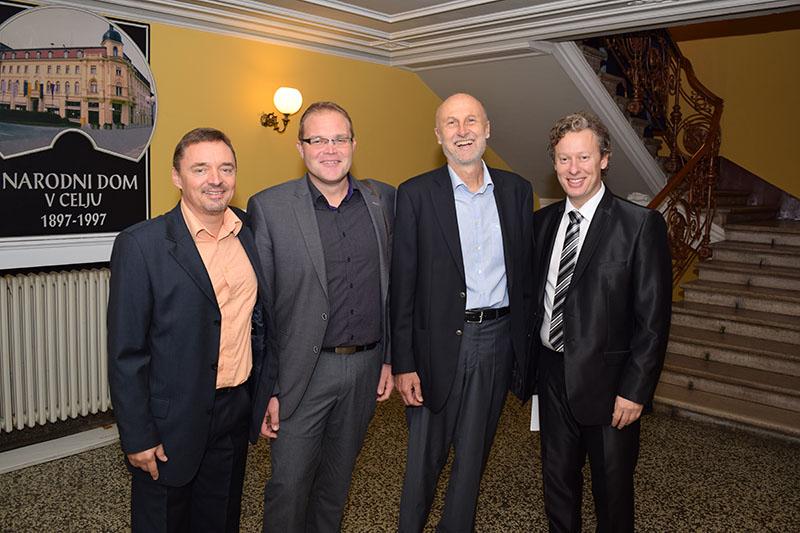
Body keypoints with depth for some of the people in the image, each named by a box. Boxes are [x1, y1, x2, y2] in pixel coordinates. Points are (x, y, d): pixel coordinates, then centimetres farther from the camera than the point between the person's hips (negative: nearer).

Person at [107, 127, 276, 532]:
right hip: (171, 424, -4)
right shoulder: (141, 245, -15)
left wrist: (270, 391, 7)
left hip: (236, 414, 5)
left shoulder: (251, 236, 1)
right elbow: (125, 351, -13)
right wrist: (137, 437, -12)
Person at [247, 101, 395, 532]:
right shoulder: (268, 207, -8)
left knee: (338, 477, 21)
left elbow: (391, 285, 9)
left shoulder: (382, 200, 3)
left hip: (366, 367, 4)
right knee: (288, 485, 7)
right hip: (303, 372, -3)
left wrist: (390, 358, 8)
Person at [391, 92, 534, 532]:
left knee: (473, 452, 18)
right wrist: (403, 364, -10)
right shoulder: (416, 194, -6)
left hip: (498, 338, 3)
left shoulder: (516, 190, 5)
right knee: (425, 454, 11)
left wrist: (528, 340, 6)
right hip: (440, 343, -3)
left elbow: (525, 271, 9)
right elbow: (402, 285, -7)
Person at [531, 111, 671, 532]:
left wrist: (635, 390, -15)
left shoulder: (641, 225, -12)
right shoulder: (543, 221, 4)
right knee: (557, 479, 20)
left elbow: (654, 318, -13)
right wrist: (532, 362, 7)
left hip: (606, 380, -4)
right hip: (552, 373, 5)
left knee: (612, 485, 14)